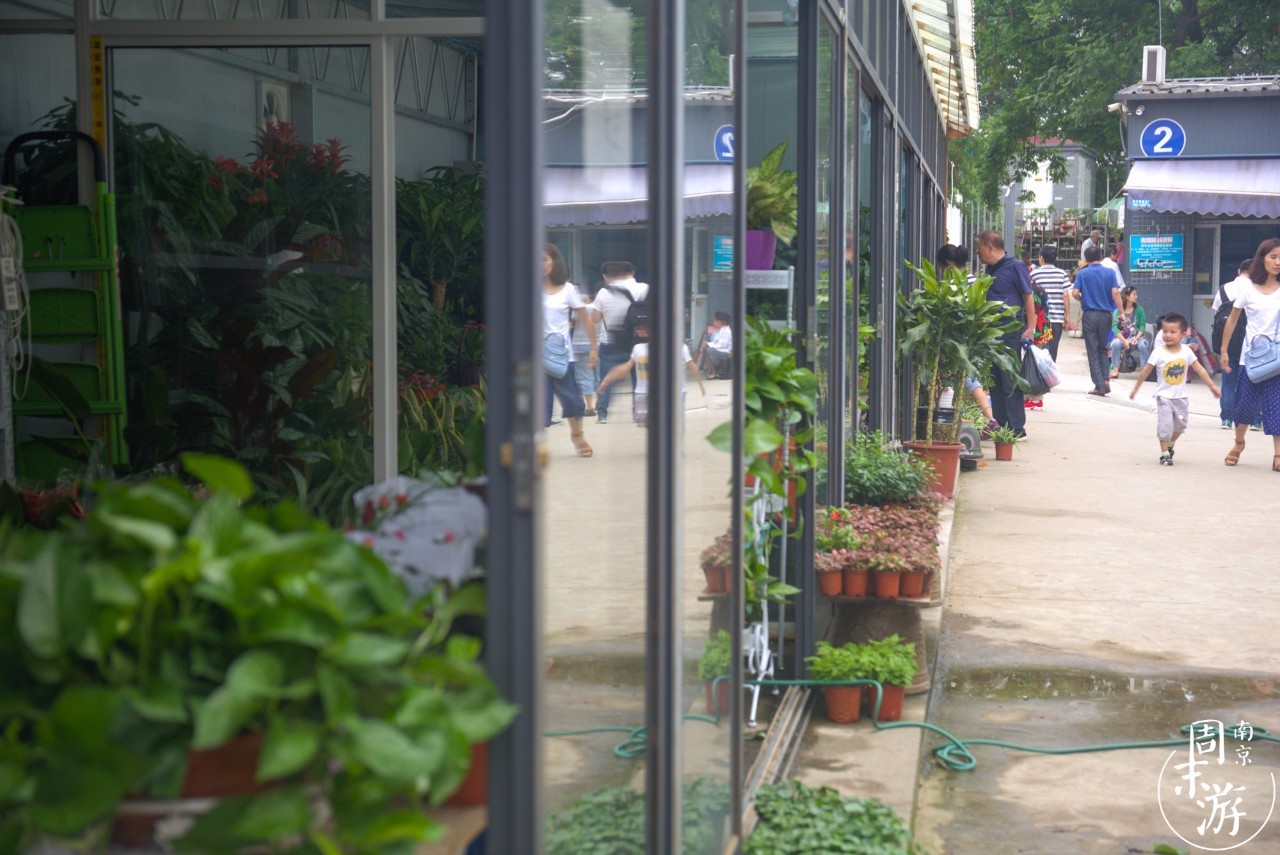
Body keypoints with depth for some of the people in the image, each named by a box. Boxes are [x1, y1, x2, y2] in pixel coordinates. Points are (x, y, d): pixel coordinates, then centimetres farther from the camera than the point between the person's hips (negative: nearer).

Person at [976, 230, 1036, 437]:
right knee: (995, 380, 9)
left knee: (1010, 380, -6)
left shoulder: (1015, 266, -5)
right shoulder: (989, 269, 16)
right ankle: (1000, 426, 14)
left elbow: (1028, 297, -7)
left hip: (1011, 330, -8)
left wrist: (1030, 328, -13)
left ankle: (1016, 427, -3)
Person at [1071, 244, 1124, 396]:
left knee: (1092, 351, 4)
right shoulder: (1109, 273, 1)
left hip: (1089, 314, -2)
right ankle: (1105, 379, 5)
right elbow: (1115, 293, -8)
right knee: (1102, 349, 18)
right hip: (1105, 314, 2)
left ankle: (1099, 386, 0)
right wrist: (1122, 312, -6)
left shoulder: (1082, 273, -2)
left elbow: (1075, 293, -10)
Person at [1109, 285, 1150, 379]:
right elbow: (1114, 327, -9)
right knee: (1115, 344, -33)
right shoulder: (1117, 311, 0)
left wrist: (1136, 338, -20)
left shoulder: (1139, 310, 3)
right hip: (1122, 337, 0)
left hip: (1136, 337, 0)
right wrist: (1124, 340, -22)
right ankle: (1115, 370, -22)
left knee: (1143, 345, -32)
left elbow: (1142, 326, -2)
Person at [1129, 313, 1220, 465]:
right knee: (1165, 425, -8)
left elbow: (1200, 369, 1)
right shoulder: (1158, 352, -12)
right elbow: (1145, 372, -5)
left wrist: (1212, 386, 0)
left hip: (1180, 397, 3)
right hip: (1164, 396, -3)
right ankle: (1164, 454, 3)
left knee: (1180, 425, 14)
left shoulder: (1187, 351, -5)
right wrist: (1135, 389, 0)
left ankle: (1170, 445, 39)